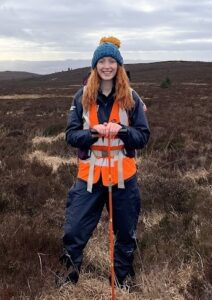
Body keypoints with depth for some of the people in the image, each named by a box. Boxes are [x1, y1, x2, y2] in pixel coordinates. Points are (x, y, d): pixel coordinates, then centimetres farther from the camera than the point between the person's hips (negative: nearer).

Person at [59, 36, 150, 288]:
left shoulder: (131, 98, 0)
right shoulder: (82, 97, 0)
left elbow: (144, 137, -1)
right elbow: (71, 135, -2)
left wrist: (122, 129, -21)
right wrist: (93, 132, -22)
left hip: (123, 175, 1)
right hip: (89, 175, 0)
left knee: (125, 234, 14)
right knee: (74, 232, 1)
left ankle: (123, 281, 37)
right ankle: (69, 280, 26)